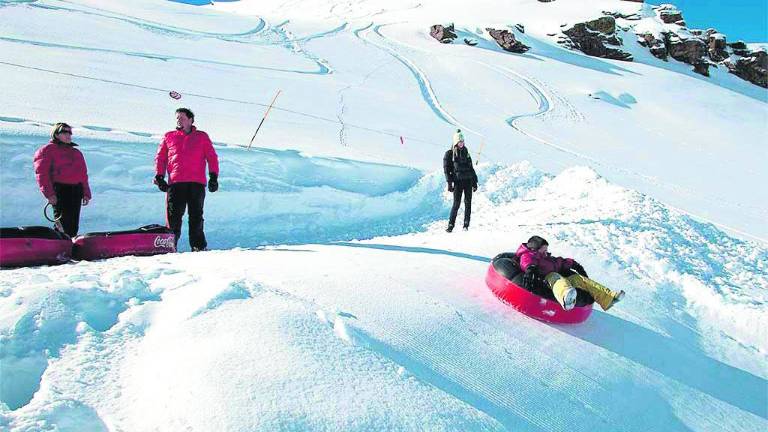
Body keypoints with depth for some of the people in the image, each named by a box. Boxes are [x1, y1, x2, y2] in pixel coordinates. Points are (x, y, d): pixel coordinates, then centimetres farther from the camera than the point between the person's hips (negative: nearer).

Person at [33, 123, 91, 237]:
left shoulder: (76, 153, 24)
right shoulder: (46, 150, 4)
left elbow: (83, 174, 22)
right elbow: (42, 173, -5)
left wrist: (86, 193, 13)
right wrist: (49, 193, -14)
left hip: (76, 191, 6)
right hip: (59, 190, -6)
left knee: (74, 225, 5)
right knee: (62, 224, -11)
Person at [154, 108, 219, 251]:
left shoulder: (202, 136, 14)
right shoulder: (169, 137, 18)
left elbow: (212, 157, 10)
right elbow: (160, 158, 18)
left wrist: (213, 176, 0)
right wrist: (159, 176, 6)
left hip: (197, 183, -1)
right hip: (175, 183, 1)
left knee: (196, 216, 0)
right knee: (173, 216, -4)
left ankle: (198, 246, 4)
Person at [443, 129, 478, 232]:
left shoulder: (466, 153, 16)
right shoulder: (449, 154, 1)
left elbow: (471, 168, 20)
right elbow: (446, 169, -3)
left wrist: (475, 182, 15)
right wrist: (449, 183, -12)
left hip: (468, 181, 4)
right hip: (458, 181, -4)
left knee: (468, 203, 1)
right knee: (456, 204, -9)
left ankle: (466, 225, 7)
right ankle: (451, 225, -1)